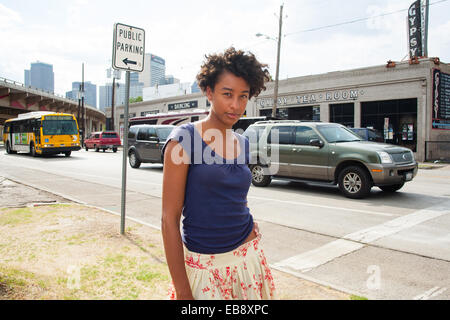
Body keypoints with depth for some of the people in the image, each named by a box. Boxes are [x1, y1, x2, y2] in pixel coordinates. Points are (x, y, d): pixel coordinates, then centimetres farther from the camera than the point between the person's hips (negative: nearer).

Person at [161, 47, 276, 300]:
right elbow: (170, 219, -14)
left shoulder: (242, 143, 4)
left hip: (248, 257, 5)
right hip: (204, 265, -5)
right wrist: (182, 292, -14)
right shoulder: (184, 139, -13)